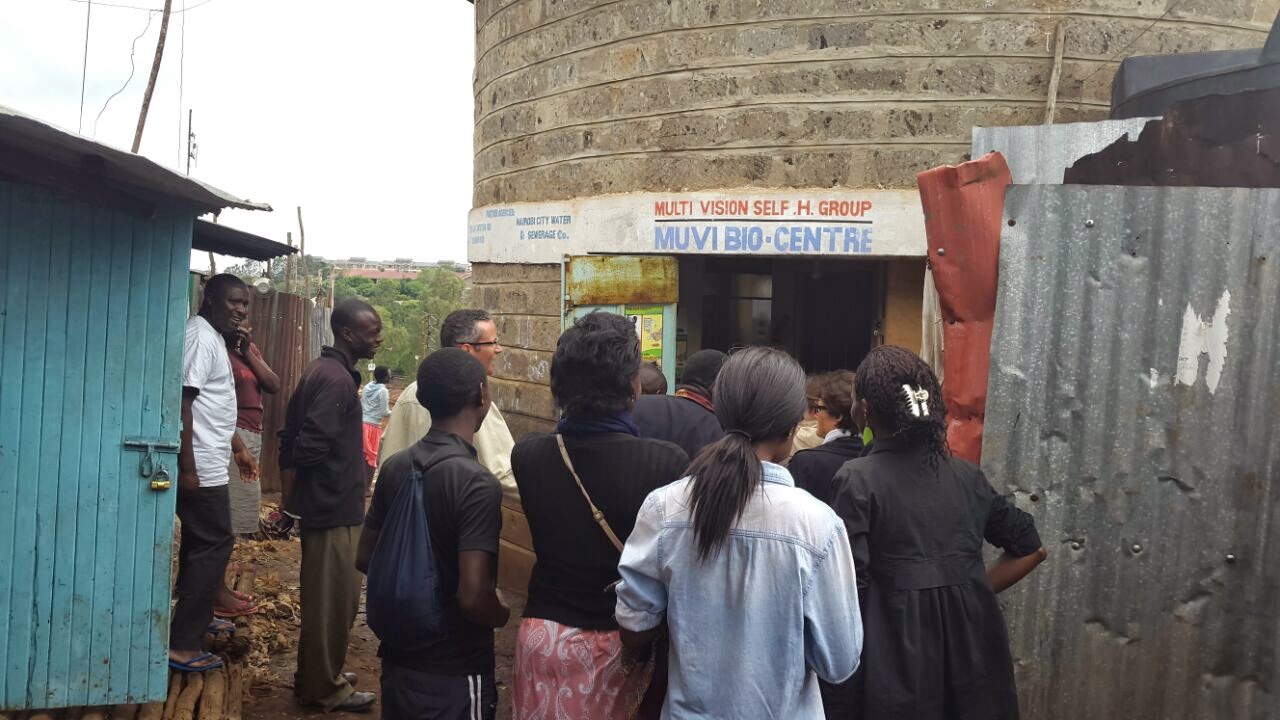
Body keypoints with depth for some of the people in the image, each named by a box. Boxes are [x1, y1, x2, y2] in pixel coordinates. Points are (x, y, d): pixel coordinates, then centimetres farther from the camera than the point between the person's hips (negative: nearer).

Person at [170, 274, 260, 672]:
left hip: (208, 462, 10)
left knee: (203, 543, 20)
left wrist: (238, 448, 28)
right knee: (213, 546, -7)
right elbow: (182, 403, -23)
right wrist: (187, 468, -25)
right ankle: (182, 645, -3)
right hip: (201, 466, -10)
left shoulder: (214, 338, 16)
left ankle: (196, 618, 35)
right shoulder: (200, 337, -16)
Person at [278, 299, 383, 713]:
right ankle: (325, 689, 16)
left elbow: (292, 437, 14)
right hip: (334, 506, -10)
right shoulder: (337, 378, -20)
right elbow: (311, 445, -26)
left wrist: (292, 495, 16)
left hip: (322, 504, 10)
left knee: (324, 596, 20)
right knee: (335, 599, 3)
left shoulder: (322, 370, 10)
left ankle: (316, 677, 33)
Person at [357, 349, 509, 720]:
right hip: (454, 672, -6)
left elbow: (365, 558, 8)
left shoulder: (394, 466, -2)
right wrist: (511, 616, -8)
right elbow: (472, 597, -27)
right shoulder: (477, 483, -23)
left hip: (397, 657, 6)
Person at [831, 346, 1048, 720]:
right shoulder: (966, 475, 4)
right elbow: (1030, 549, 14)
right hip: (975, 647, 5)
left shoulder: (858, 479, -12)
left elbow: (850, 584, -16)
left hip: (899, 657, -4)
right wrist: (968, 592, 11)